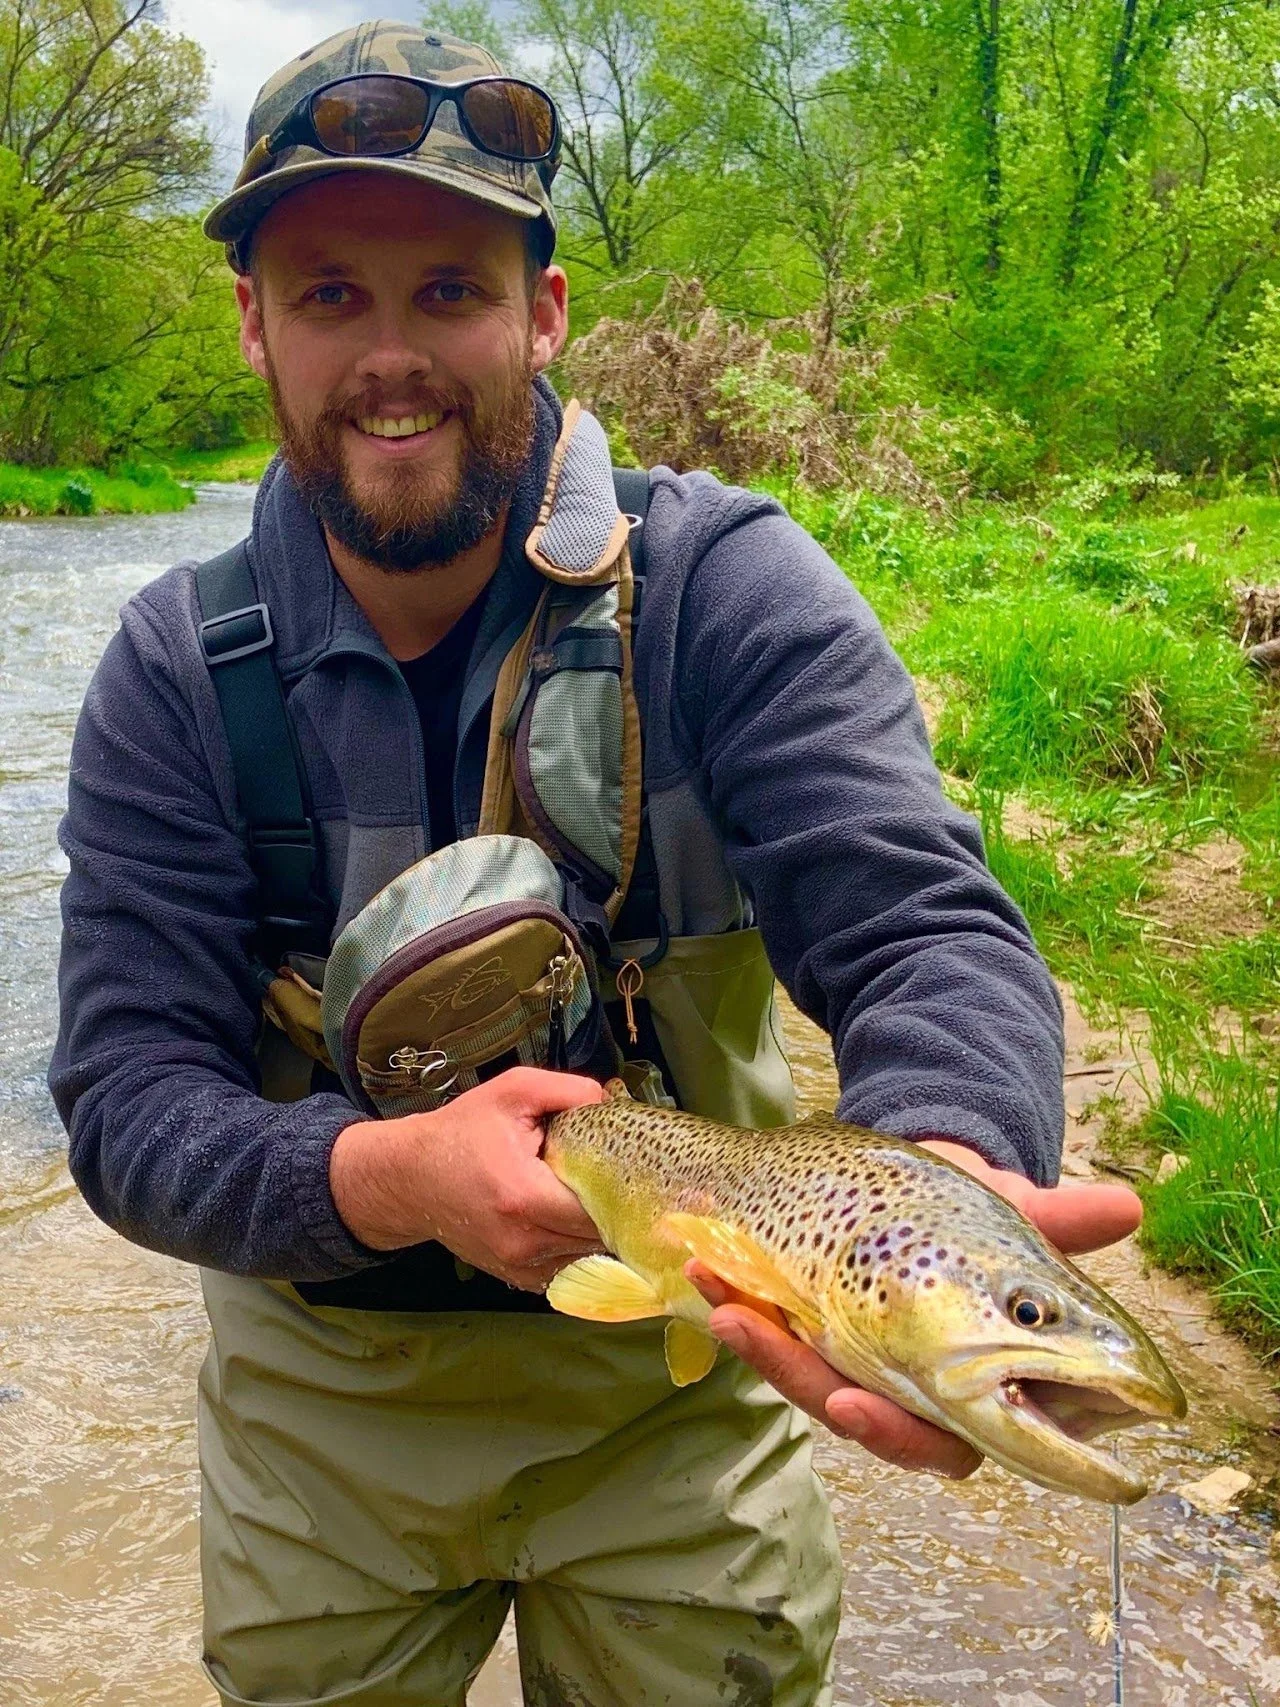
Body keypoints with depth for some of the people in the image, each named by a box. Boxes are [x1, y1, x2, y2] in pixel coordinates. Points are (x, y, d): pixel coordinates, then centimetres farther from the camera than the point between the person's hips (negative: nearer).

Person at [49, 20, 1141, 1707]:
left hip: (677, 1375, -1)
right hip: (321, 1393, 2)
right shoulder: (177, 670, -10)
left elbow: (927, 927, -26)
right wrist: (381, 1178, -35)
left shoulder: (725, 586, -17)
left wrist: (947, 1176, -50)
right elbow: (129, 1095, -14)